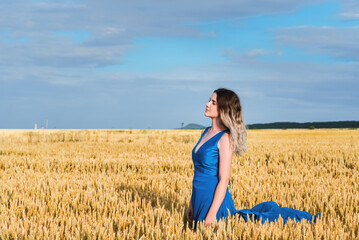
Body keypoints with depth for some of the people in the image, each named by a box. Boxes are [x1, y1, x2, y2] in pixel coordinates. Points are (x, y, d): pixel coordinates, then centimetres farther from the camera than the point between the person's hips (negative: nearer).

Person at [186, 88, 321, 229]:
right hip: (201, 201, 8)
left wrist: (212, 213, -22)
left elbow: (224, 180, -18)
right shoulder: (205, 133, 11)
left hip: (214, 200, -8)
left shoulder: (225, 138, -14)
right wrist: (192, 204, 17)